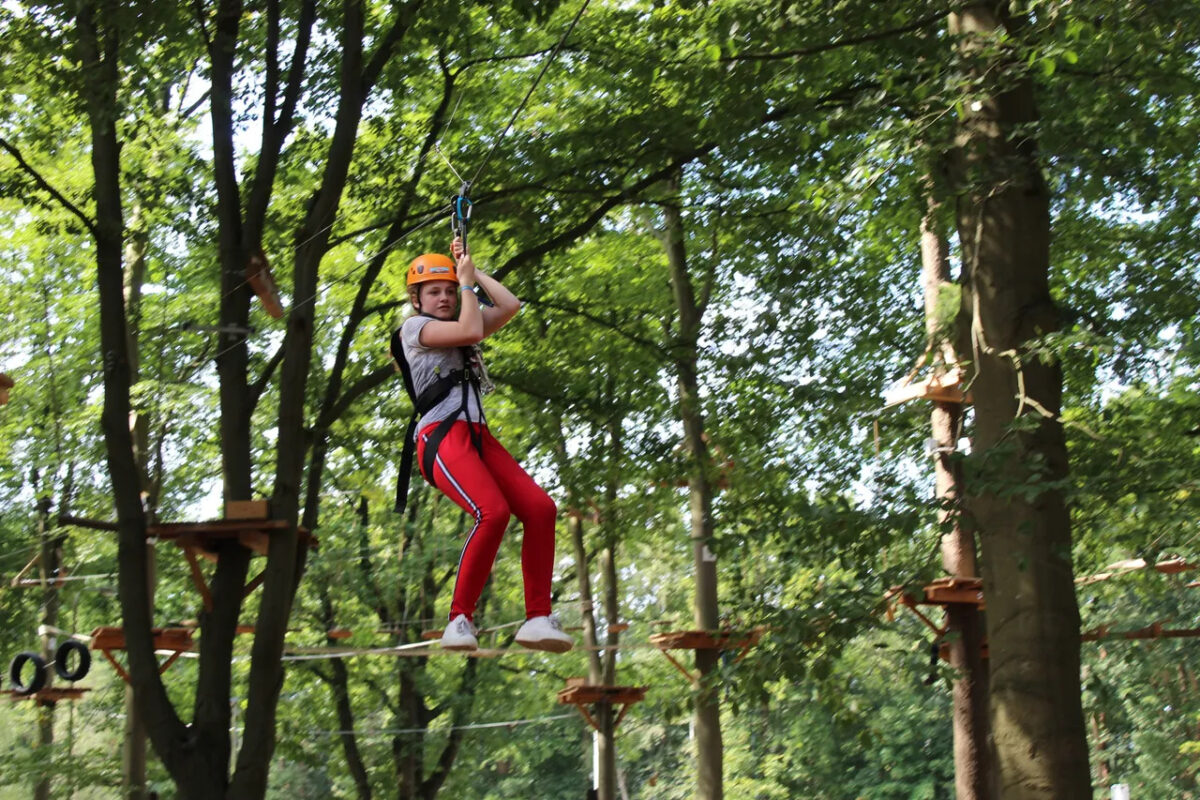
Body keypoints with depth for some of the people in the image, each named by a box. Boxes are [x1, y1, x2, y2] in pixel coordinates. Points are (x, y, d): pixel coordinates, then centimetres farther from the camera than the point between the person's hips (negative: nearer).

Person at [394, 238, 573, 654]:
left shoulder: (459, 325, 27)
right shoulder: (414, 327, 6)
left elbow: (510, 305, 18)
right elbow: (471, 330, -9)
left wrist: (474, 270, 21)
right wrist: (467, 281, 5)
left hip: (478, 435, 7)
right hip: (441, 436, -7)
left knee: (540, 507, -14)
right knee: (493, 512, -31)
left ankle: (538, 617, -13)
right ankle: (460, 619, -21)